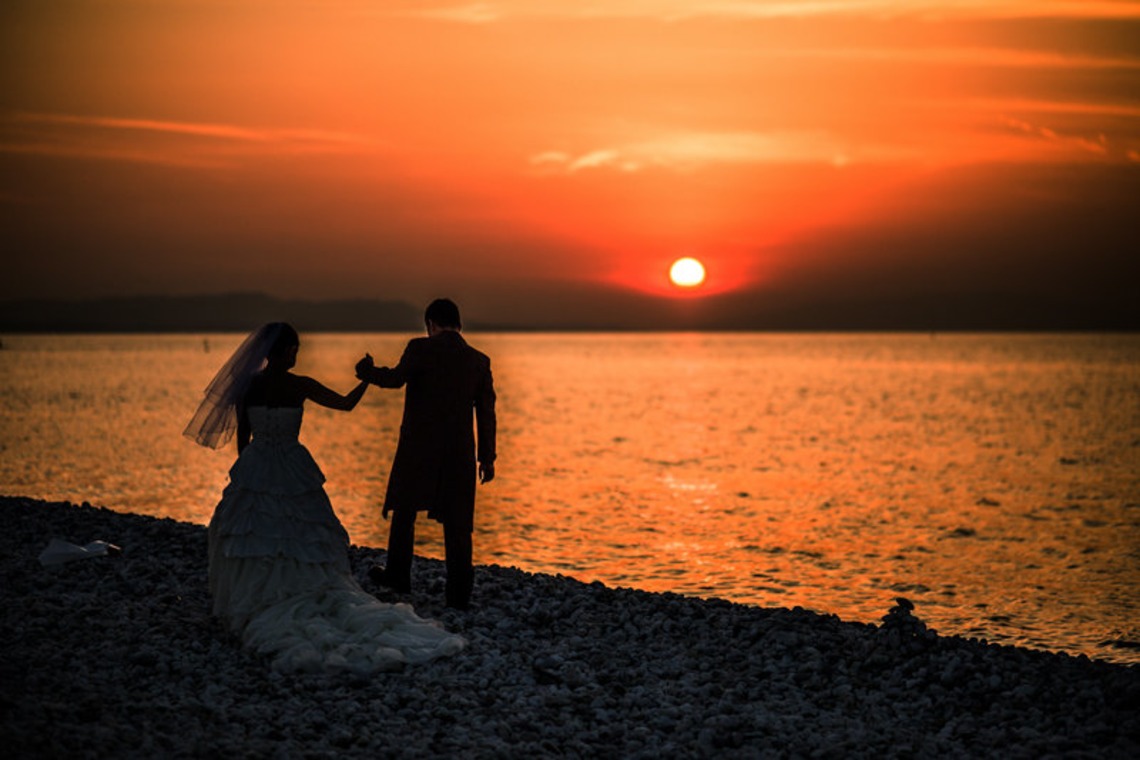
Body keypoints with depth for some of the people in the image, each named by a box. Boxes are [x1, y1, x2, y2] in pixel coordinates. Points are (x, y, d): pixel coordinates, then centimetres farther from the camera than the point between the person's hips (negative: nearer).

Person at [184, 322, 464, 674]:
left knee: (253, 546, 10)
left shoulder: (245, 385, -4)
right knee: (301, 543, 5)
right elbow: (346, 403, 2)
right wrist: (367, 379, 19)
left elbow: (242, 436, 4)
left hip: (254, 472, 1)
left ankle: (255, 607, 9)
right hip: (291, 472, -1)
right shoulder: (300, 386, -10)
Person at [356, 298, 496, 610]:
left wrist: (367, 371, -2)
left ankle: (398, 575, 27)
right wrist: (487, 457, 12)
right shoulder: (479, 361, 6)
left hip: (419, 448, -3)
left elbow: (395, 378, -21)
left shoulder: (421, 349, -6)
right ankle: (459, 593, 2)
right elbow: (486, 412, 7)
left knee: (404, 509, 18)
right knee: (457, 522, 5)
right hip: (459, 453, 3)